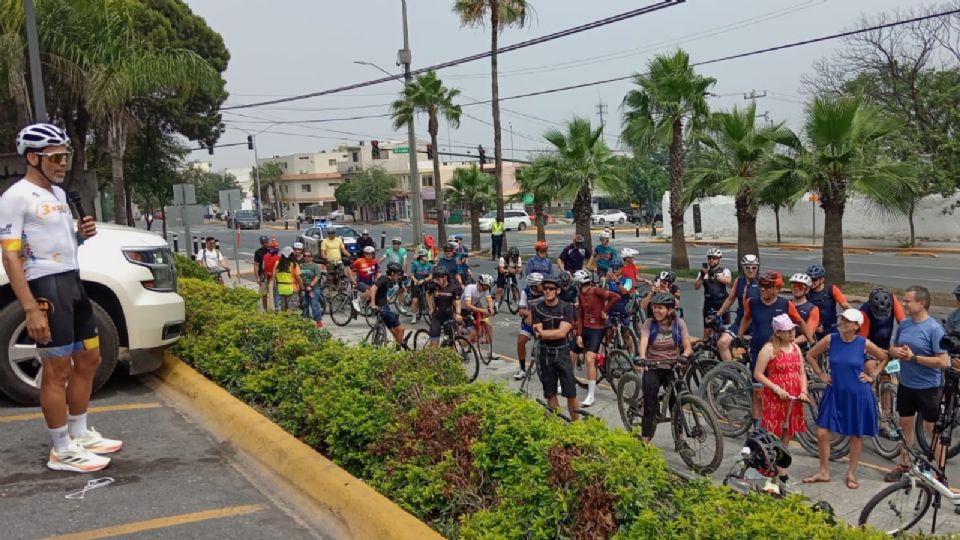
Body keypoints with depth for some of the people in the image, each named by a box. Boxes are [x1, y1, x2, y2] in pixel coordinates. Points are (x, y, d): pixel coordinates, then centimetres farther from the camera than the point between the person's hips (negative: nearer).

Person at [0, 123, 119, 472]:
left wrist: (83, 234, 4)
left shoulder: (58, 193, 15)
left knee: (89, 359, 15)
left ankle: (80, 435, 29)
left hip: (73, 282, 9)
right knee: (58, 370, -4)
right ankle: (62, 451, 7)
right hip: (46, 286, -9)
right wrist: (31, 309, -23)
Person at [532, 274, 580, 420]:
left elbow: (562, 333, -16)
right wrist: (555, 332, -16)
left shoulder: (566, 308, -7)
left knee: (571, 394, -2)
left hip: (562, 352, -2)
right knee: (550, 394, 9)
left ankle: (576, 423, 10)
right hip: (545, 353, 2)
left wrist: (543, 333, -12)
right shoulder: (536, 308, -2)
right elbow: (538, 334, -10)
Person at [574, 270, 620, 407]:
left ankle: (590, 396, -10)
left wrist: (605, 311, -16)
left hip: (597, 330, -8)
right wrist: (579, 335, -1)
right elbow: (580, 316, 7)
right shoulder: (581, 295, 7)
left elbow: (616, 297, -27)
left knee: (589, 360, -17)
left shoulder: (596, 291, -15)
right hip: (585, 329, 8)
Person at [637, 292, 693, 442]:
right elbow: (643, 342, -16)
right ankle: (645, 439, 0)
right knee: (650, 404, -9)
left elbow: (687, 346, -5)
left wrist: (684, 356, -28)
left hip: (672, 367, 1)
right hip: (653, 368, -1)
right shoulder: (650, 323, -2)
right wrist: (642, 358, -36)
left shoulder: (679, 323, -1)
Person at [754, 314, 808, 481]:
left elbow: (802, 373, 14)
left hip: (793, 398, 6)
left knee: (787, 434, 13)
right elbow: (757, 374, -13)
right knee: (774, 434, -1)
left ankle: (781, 468, 25)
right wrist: (776, 388, -20)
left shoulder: (795, 347, 10)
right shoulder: (769, 349, -11)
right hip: (775, 398, -6)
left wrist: (803, 391, -2)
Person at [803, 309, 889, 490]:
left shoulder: (864, 343, -9)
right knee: (822, 433, 0)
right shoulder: (830, 339, -6)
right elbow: (810, 356, 8)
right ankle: (823, 472, 18)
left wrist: (872, 376, 1)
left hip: (857, 395, -2)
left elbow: (885, 358, 7)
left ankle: (851, 474, 27)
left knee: (856, 435, 10)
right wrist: (821, 375, 4)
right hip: (835, 393, 2)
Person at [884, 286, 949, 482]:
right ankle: (904, 465, 32)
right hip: (905, 385, 6)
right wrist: (896, 352, -10)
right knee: (905, 425, 17)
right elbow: (893, 349, 13)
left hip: (928, 388, -6)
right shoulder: (904, 324, 1)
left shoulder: (934, 329, -18)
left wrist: (913, 357, -21)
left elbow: (943, 362, -21)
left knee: (932, 430, 5)